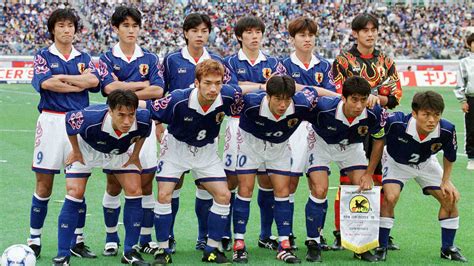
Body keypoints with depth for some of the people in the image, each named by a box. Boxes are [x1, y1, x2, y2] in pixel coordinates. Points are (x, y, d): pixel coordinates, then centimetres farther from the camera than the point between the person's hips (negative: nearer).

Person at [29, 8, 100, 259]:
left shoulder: (83, 58, 12)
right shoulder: (43, 56, 5)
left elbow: (94, 81, -8)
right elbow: (46, 83, -14)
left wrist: (60, 78, -11)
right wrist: (80, 83, -8)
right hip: (51, 122, -2)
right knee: (44, 185, -1)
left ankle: (77, 241, 13)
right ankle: (34, 240, 9)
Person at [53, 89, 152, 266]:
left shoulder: (143, 120, -34)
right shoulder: (90, 119, -43)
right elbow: (69, 119, -19)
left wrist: (135, 154, -2)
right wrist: (76, 151, -10)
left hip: (121, 153, 3)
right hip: (86, 151, -3)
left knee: (135, 191, -8)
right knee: (75, 193, -13)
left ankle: (130, 252, 5)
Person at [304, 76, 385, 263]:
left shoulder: (375, 113, -30)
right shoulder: (323, 107, -38)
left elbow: (378, 141, -9)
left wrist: (369, 174, -6)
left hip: (352, 147, 3)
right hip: (322, 143, -3)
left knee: (363, 190, -7)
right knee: (320, 190, -17)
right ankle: (313, 244, -1)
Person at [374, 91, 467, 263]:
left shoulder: (447, 131, -30)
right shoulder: (396, 122, -42)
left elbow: (449, 156, -8)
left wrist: (446, 181, -8)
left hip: (426, 164, 3)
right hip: (396, 162, -3)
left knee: (450, 199, -2)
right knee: (390, 197, -25)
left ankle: (448, 248, 18)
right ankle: (381, 247, -7)